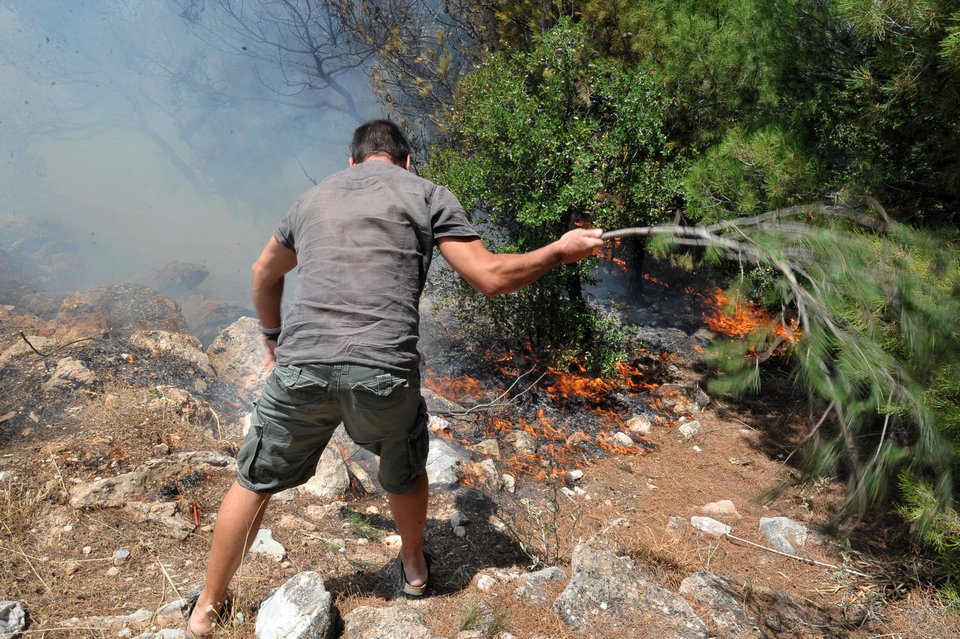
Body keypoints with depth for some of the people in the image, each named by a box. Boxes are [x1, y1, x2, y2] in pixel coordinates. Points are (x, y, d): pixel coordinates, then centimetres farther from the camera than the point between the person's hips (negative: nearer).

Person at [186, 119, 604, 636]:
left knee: (255, 480, 21)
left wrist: (274, 340, 51)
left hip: (301, 366, 2)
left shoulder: (314, 197, 23)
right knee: (405, 472, 27)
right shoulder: (427, 194, 10)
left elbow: (265, 274, 36)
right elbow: (490, 277, 2)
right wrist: (560, 251, 17)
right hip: (384, 372, -2)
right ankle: (414, 570, 50)